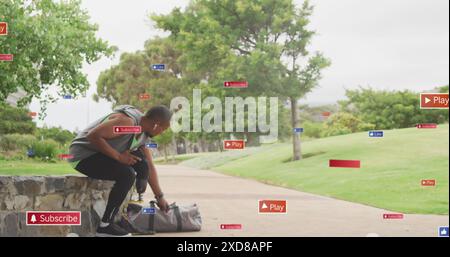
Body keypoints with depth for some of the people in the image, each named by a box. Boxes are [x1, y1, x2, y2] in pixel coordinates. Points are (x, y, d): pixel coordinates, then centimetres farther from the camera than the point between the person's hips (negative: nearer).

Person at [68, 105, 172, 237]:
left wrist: (160, 197, 16)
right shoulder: (127, 121, -25)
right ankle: (105, 226, -18)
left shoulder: (144, 135, 5)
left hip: (101, 154, 9)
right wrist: (118, 156, -26)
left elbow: (150, 167, 13)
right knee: (127, 174, -26)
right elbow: (93, 136, -31)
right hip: (83, 155, -9)